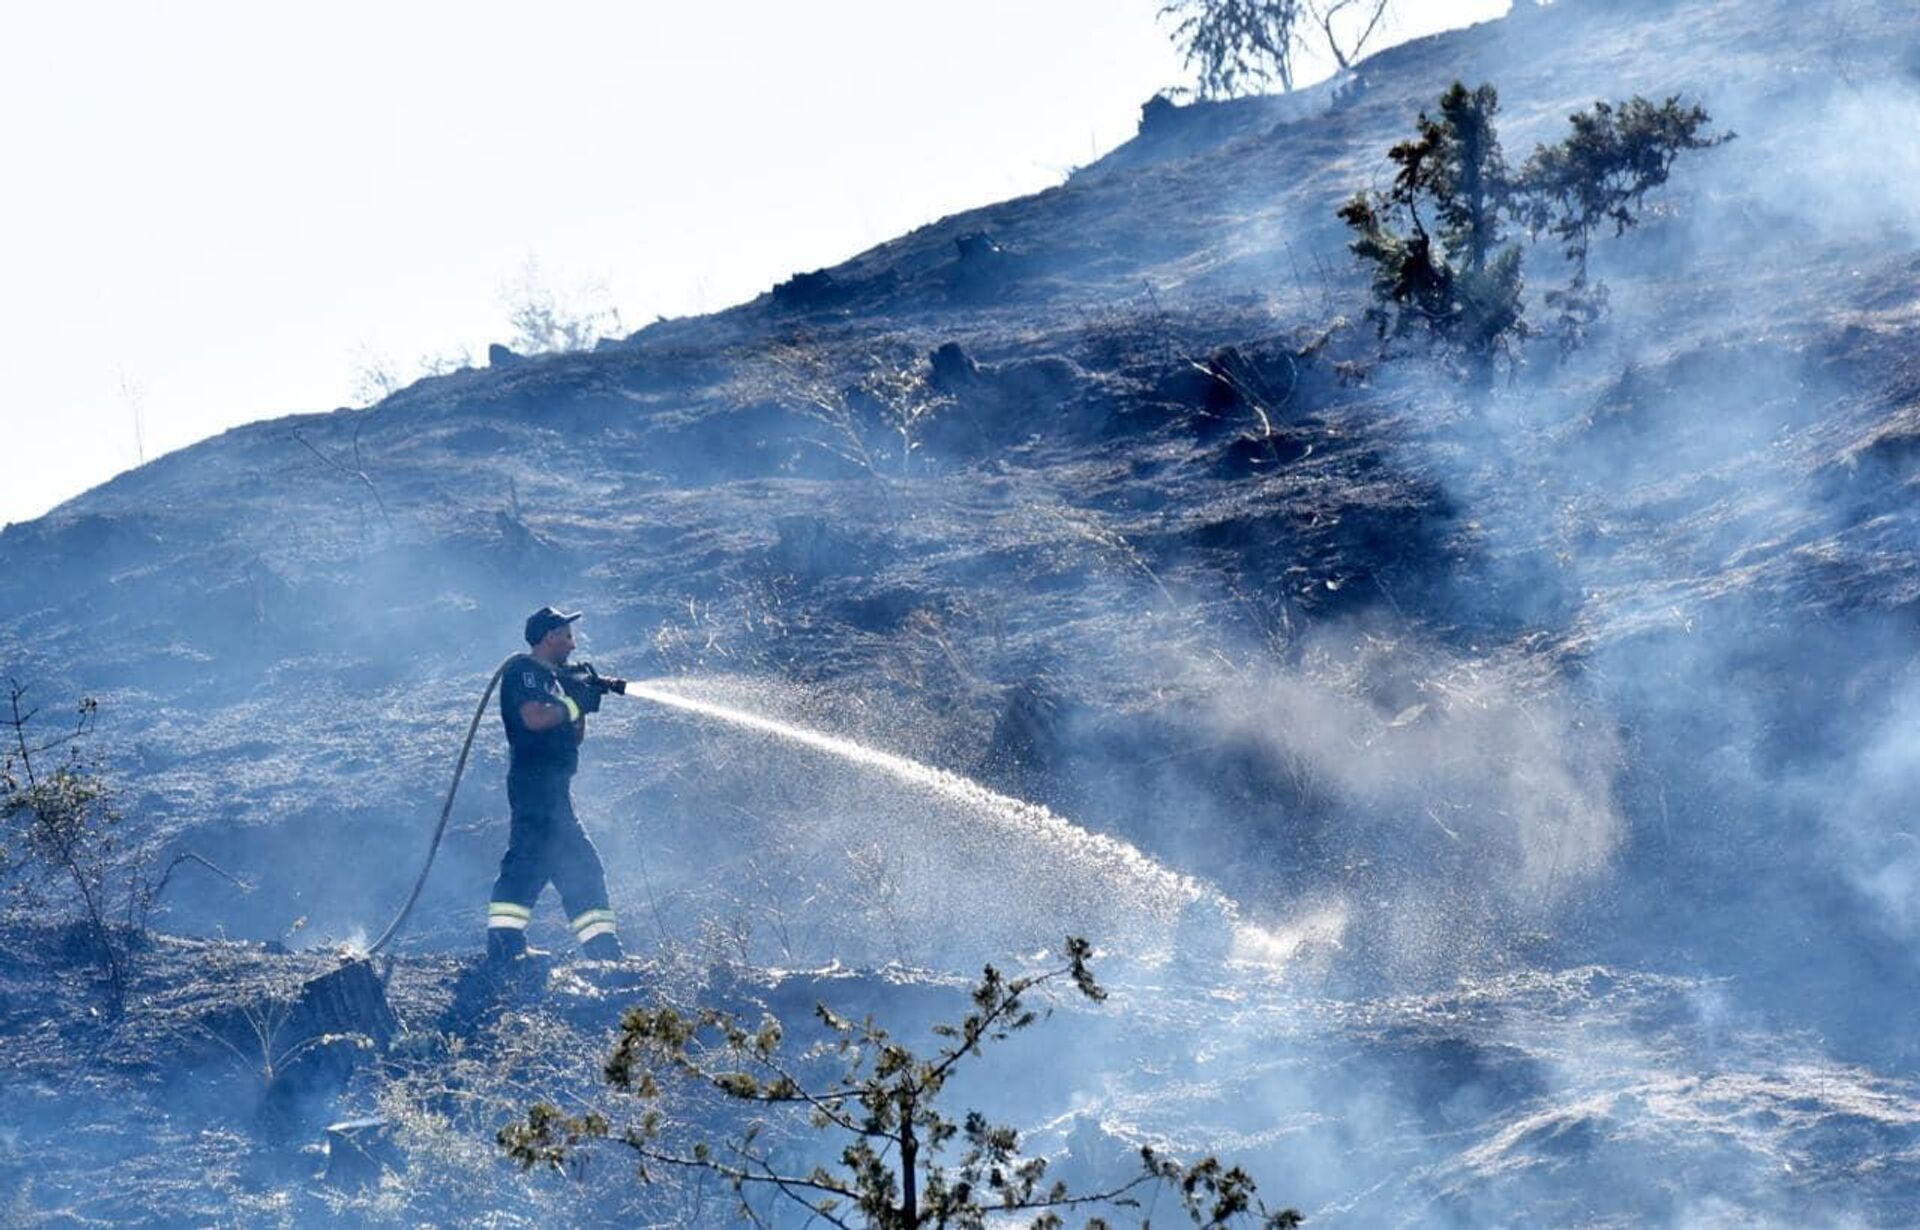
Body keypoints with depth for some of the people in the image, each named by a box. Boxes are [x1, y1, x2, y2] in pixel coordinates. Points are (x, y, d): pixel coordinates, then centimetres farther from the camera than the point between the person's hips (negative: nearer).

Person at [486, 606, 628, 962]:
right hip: (535, 782, -11)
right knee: (529, 856, -21)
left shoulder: (551, 677, 24)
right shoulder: (523, 670, -4)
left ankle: (603, 951, 14)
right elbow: (534, 718, -21)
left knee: (580, 866, 11)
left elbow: (575, 737, 24)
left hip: (553, 789, 11)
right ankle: (504, 942, -29)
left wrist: (586, 695, 12)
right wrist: (576, 704, -9)